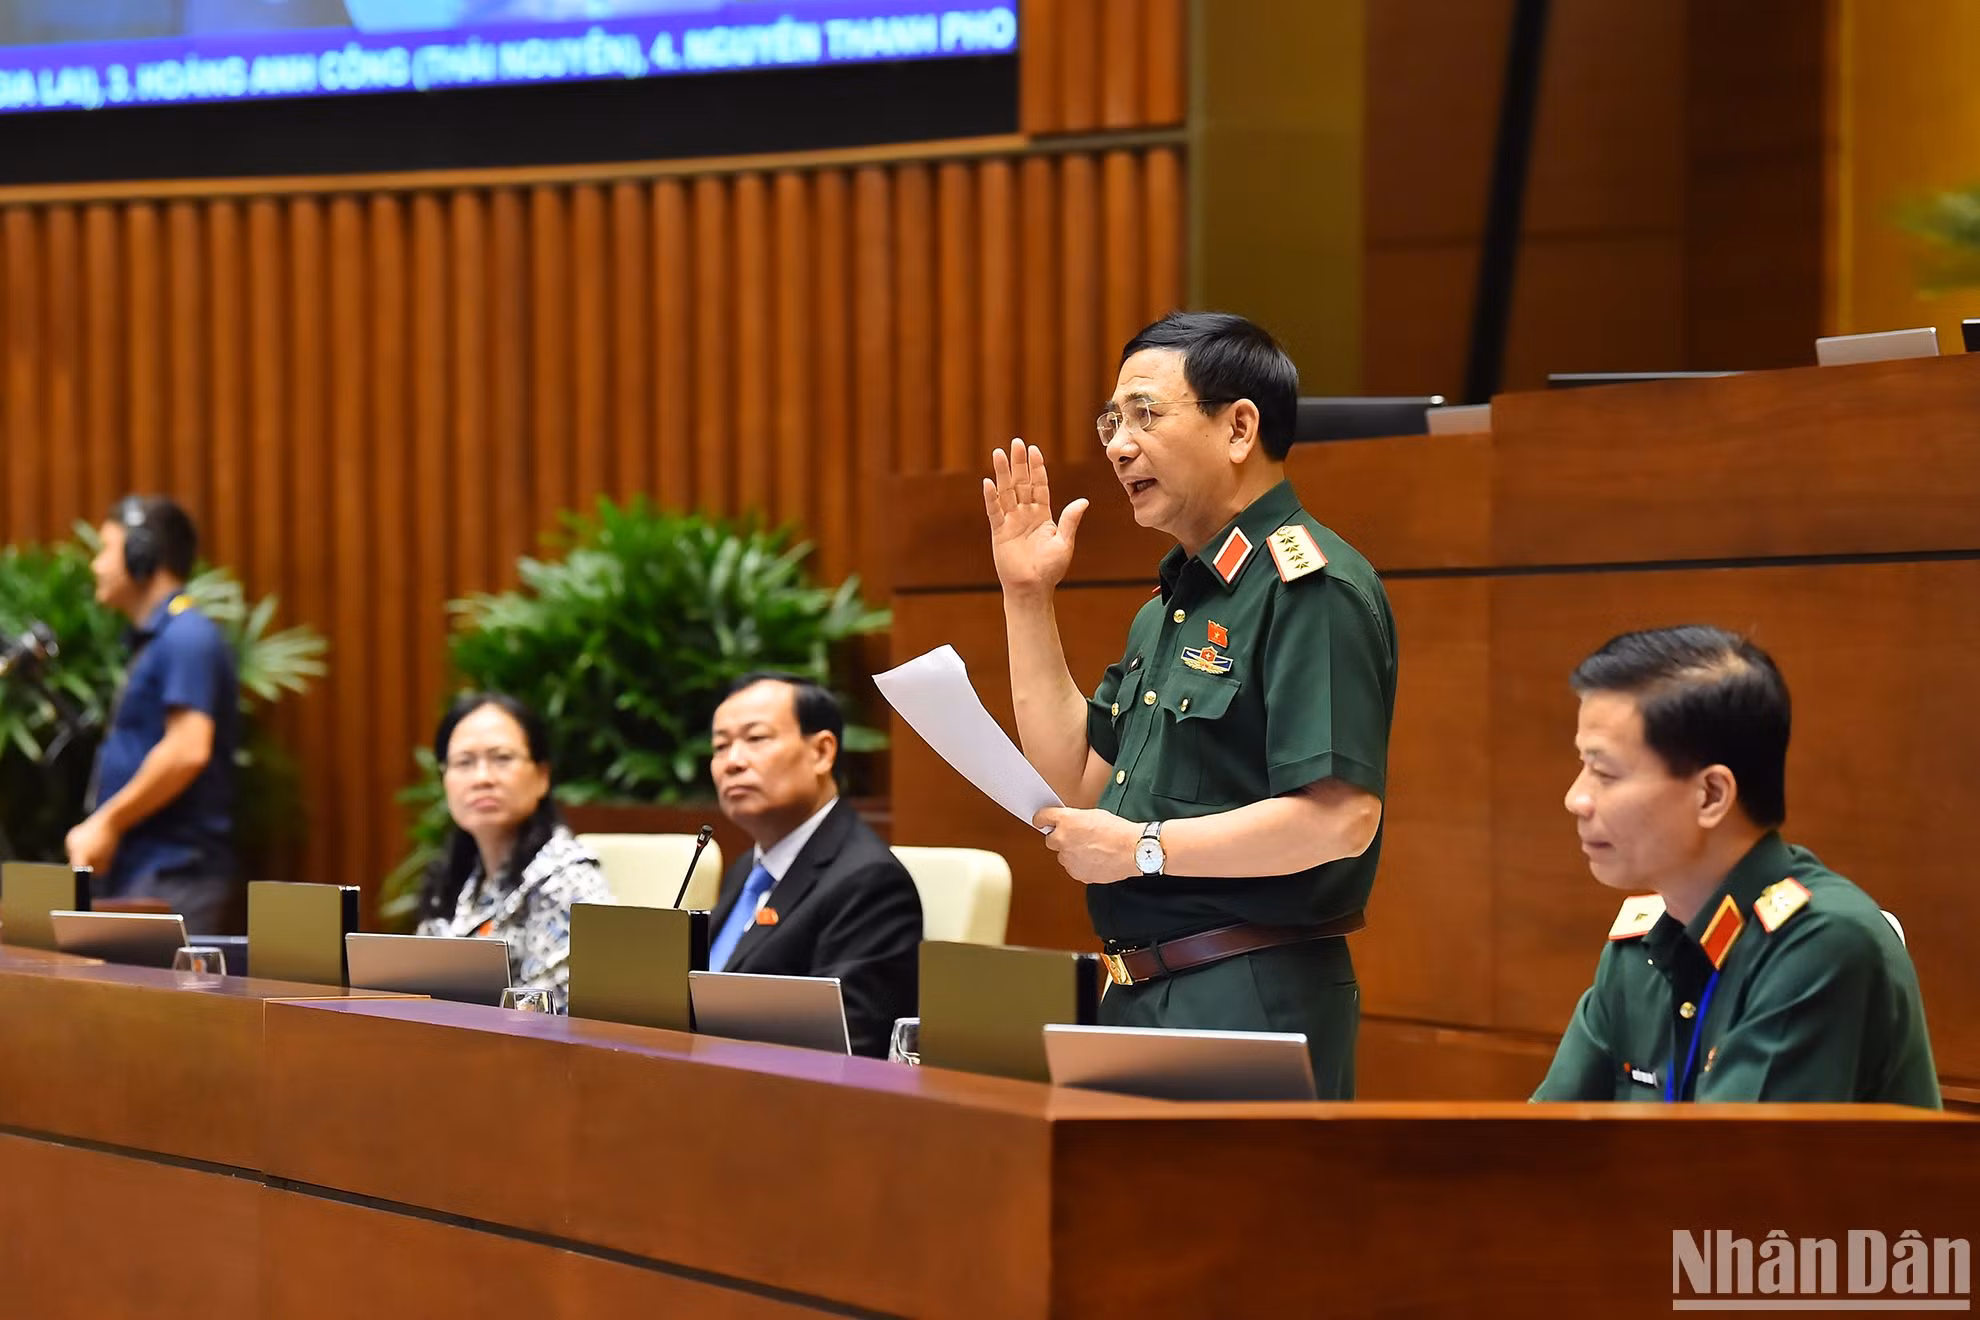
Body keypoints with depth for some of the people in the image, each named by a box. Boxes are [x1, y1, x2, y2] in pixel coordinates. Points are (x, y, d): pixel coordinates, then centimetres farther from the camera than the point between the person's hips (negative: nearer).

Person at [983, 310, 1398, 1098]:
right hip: (1141, 1001, 10)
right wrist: (1028, 600, 16)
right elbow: (1076, 784, 20)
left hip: (1254, 1003, -10)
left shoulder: (1310, 587, -13)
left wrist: (1143, 849, -18)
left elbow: (1341, 817, -23)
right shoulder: (1169, 606, 19)